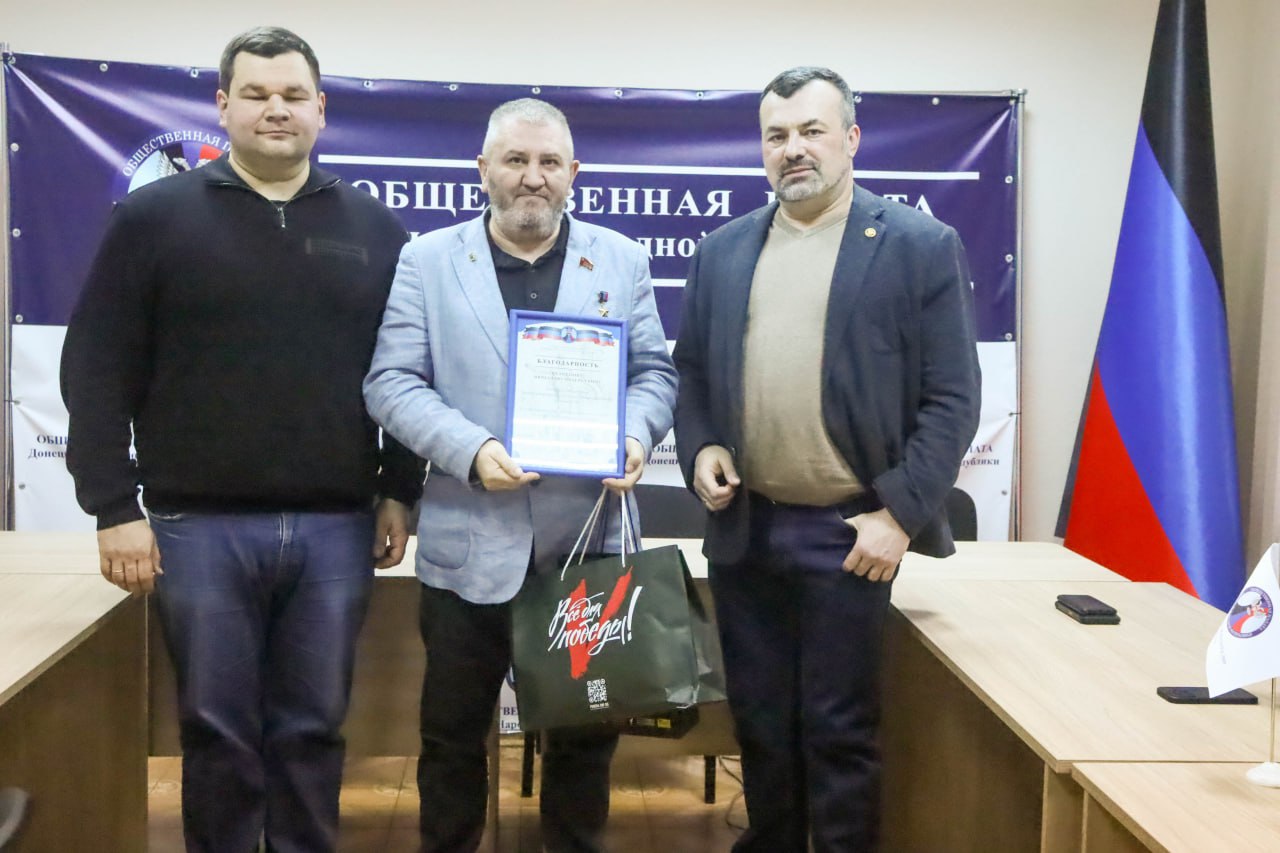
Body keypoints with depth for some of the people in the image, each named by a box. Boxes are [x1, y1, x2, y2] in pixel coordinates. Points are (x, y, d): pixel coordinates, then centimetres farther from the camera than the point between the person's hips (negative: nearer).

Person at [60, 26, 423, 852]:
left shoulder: (374, 228, 8)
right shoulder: (156, 216, 1)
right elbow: (97, 371, -1)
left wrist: (400, 491, 5)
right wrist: (115, 506, -6)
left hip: (336, 527, 2)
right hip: (201, 526, -1)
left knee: (313, 728, 10)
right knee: (218, 729, 8)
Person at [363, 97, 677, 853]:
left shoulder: (621, 260, 9)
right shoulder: (428, 260, 3)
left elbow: (654, 371, 8)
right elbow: (392, 381, -3)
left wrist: (635, 434, -14)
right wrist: (471, 451, -18)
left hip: (589, 540, 1)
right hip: (469, 544, -1)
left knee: (587, 730, 13)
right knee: (453, 732, 11)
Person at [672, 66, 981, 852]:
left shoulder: (920, 246, -4)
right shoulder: (722, 251, 9)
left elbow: (952, 400, -7)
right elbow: (691, 373, 15)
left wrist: (899, 514, -13)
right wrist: (699, 449, -3)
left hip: (847, 532, -4)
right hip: (743, 528, 5)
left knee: (839, 731, 4)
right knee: (760, 725, 15)